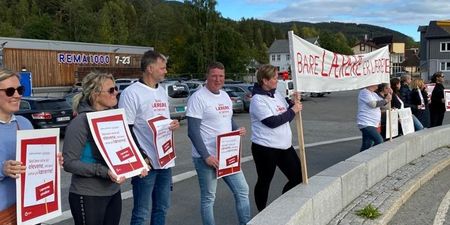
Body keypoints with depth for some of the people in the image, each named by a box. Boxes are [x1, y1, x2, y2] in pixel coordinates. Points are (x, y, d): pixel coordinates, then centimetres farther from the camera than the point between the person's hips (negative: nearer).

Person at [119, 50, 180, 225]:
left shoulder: (162, 91, 14)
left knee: (162, 207, 16)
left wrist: (173, 125, -1)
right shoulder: (131, 93, -11)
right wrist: (141, 157, -17)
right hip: (146, 162, -7)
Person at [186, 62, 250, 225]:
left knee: (242, 190, 12)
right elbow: (193, 131, -17)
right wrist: (206, 155, -21)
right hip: (207, 157, -7)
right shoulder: (198, 98, -12)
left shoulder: (225, 96, 11)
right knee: (208, 198, 6)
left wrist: (238, 130, 1)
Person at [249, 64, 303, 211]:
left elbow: (287, 115, 17)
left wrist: (294, 103, -2)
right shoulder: (258, 100, -16)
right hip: (265, 148, -8)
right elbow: (272, 121, -23)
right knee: (264, 182, 7)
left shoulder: (277, 94, 9)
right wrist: (293, 111, -14)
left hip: (284, 145, 8)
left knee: (297, 177, 10)